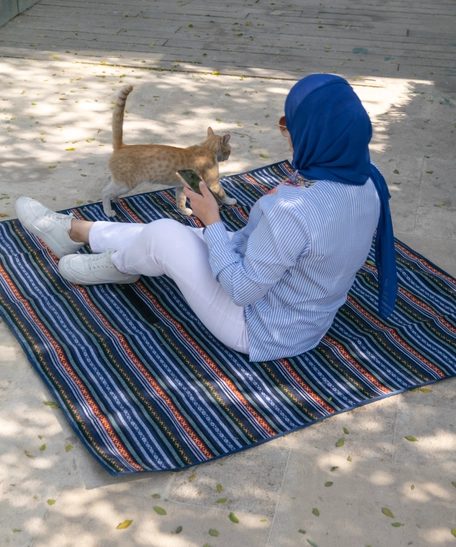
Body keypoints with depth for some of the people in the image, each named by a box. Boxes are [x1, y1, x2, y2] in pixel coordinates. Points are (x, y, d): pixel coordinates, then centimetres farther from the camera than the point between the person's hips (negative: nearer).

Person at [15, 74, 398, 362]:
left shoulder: (291, 210, -38)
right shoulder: (365, 181, -12)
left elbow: (241, 289, -28)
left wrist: (212, 221, -16)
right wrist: (299, 138, 4)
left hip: (263, 332, -8)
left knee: (162, 236, -1)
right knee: (165, 234, 15)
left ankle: (114, 266, 33)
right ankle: (73, 231, 35)